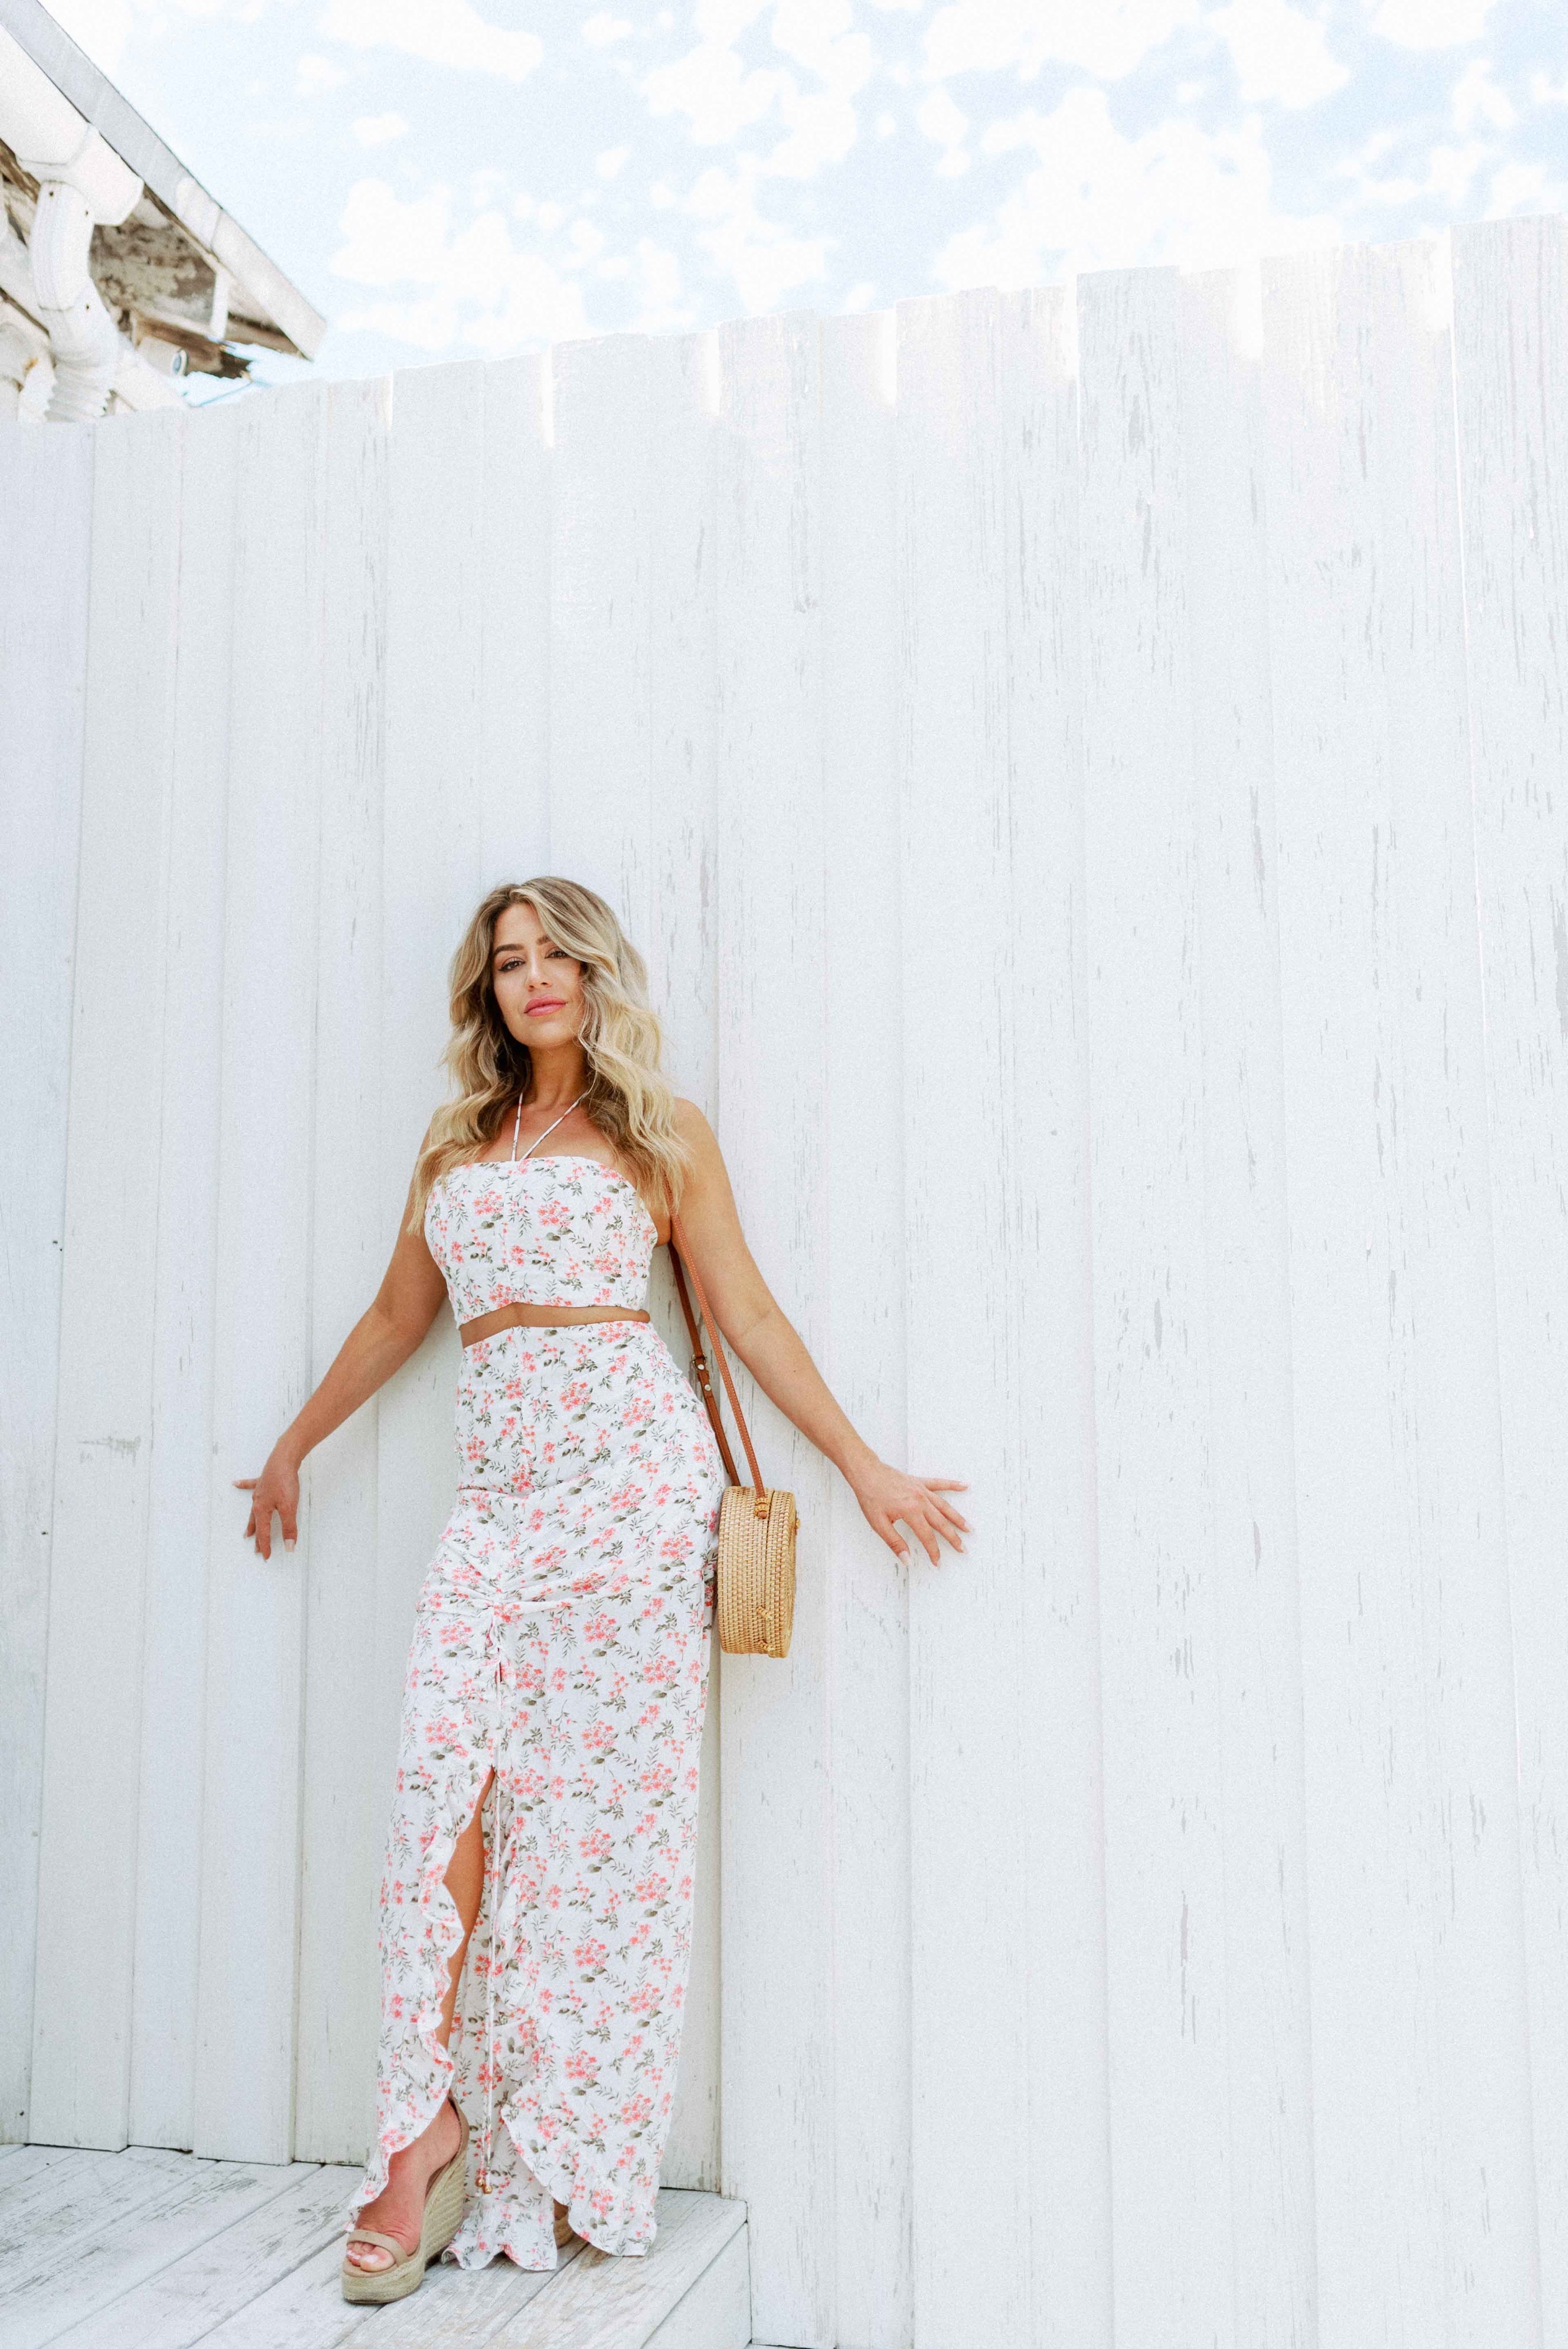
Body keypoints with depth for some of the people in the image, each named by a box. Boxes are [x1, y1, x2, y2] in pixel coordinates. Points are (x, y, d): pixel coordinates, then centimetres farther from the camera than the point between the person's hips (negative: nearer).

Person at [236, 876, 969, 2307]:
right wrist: (293, 1450, 33)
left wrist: (864, 1466, 2)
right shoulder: (458, 1140, 19)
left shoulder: (660, 1135, 8)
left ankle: (567, 2151, 8)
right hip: (501, 1479, 4)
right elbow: (398, 1315, 26)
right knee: (450, 1779, -9)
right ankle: (428, 2130, 0)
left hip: (630, 1463, -3)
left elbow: (747, 1312, 6)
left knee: (605, 1786, -4)